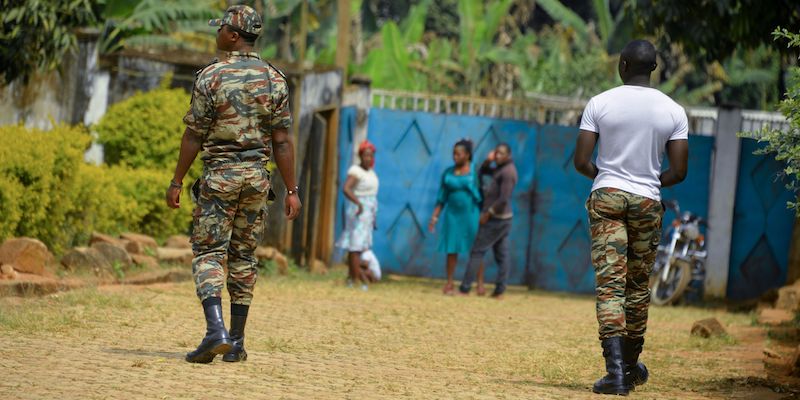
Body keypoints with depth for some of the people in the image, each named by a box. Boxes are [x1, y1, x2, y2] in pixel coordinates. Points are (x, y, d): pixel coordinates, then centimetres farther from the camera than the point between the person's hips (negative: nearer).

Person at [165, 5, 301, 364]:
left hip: (219, 174, -4)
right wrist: (291, 190, 3)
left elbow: (194, 136, -7)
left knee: (208, 253, -1)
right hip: (258, 174, 4)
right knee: (243, 256, 11)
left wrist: (177, 182, 1)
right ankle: (236, 343, 12)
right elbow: (281, 141, 0)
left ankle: (216, 331, -20)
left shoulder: (211, 76, -8)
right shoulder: (275, 79, 2)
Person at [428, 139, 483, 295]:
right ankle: (449, 283, 9)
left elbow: (482, 195, -3)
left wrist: (484, 216, -8)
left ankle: (480, 284, 4)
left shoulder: (475, 172, -3)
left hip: (471, 214, -3)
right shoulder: (448, 173, 7)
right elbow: (442, 197, 11)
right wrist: (435, 216, 7)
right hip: (453, 214, 3)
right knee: (451, 248, 3)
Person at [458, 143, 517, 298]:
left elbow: (504, 198, -23)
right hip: (503, 219, 10)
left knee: (477, 252, -7)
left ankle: (464, 289, -7)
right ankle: (499, 291, 4)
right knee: (501, 255, 5)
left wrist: (488, 213, -18)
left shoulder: (508, 172, -17)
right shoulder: (501, 168, 13)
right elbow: (483, 171, 24)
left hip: (495, 219, -10)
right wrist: (488, 160, 3)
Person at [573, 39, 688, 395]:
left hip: (606, 196, -2)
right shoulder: (673, 111, 0)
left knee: (610, 283, -6)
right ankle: (631, 365, 28)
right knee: (638, 286, 15)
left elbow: (581, 162, -6)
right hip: (647, 203, 2)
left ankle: (615, 368, -19)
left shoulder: (600, 103, -4)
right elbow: (678, 172, -2)